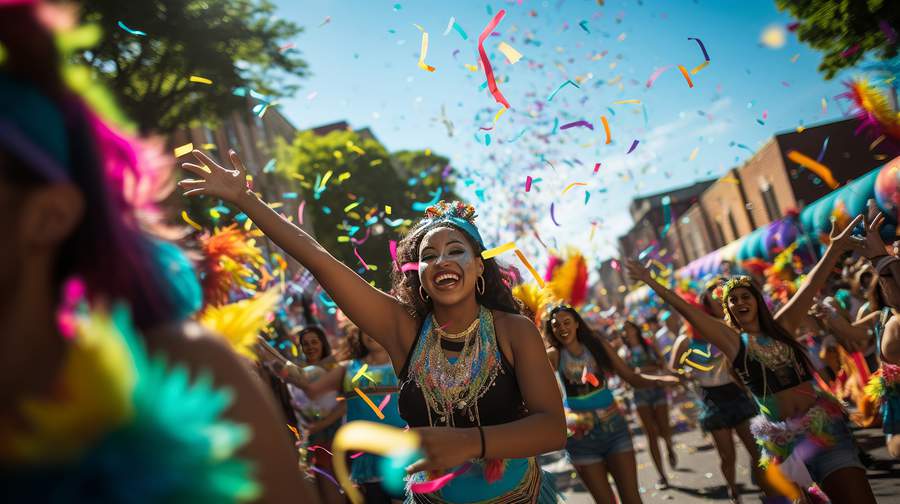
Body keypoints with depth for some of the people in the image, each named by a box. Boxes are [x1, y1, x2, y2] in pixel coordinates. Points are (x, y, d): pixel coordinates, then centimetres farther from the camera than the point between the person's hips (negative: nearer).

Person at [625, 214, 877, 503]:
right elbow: (687, 310, -8)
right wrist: (652, 283, -15)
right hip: (784, 435, -2)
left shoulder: (781, 326, 8)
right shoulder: (732, 339, 1)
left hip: (824, 423, 2)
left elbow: (810, 287, 0)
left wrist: (834, 250, -8)